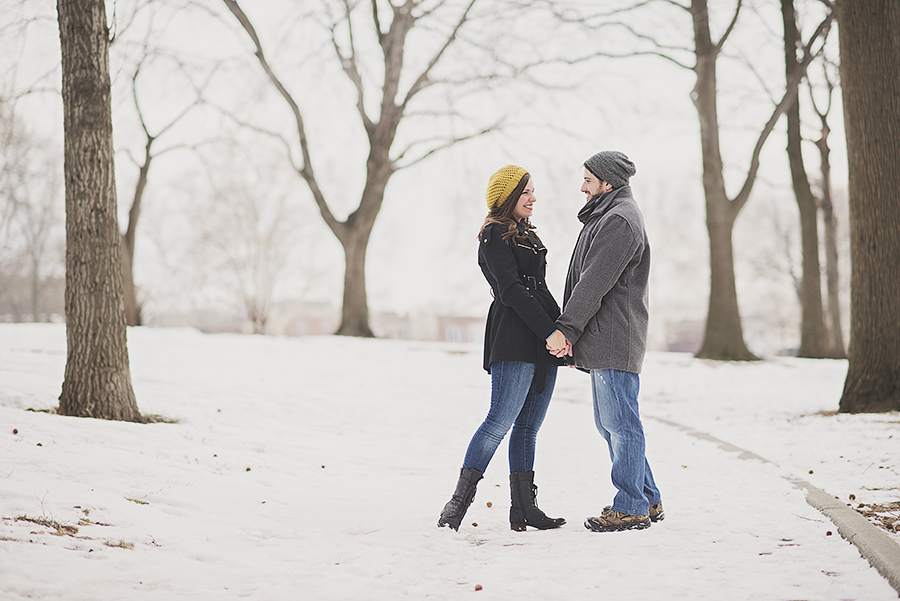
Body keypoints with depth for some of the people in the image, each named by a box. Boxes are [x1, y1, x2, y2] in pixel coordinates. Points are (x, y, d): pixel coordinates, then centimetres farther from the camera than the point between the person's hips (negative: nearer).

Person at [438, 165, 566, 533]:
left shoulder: (526, 234, 23)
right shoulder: (495, 235, -4)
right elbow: (511, 290, -14)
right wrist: (551, 332, -17)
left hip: (543, 343, 9)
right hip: (514, 342, -9)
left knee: (529, 426, 7)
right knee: (501, 420, -13)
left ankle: (524, 509, 8)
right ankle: (456, 505, -11)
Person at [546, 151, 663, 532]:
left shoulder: (619, 221, -12)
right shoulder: (606, 217, 22)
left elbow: (594, 283, -18)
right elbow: (585, 280, 19)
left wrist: (565, 329, -18)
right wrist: (571, 333, 10)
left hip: (614, 340, -11)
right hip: (604, 341, 11)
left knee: (620, 424, -6)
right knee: (608, 423, 14)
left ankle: (631, 508, 0)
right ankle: (648, 500, 21)